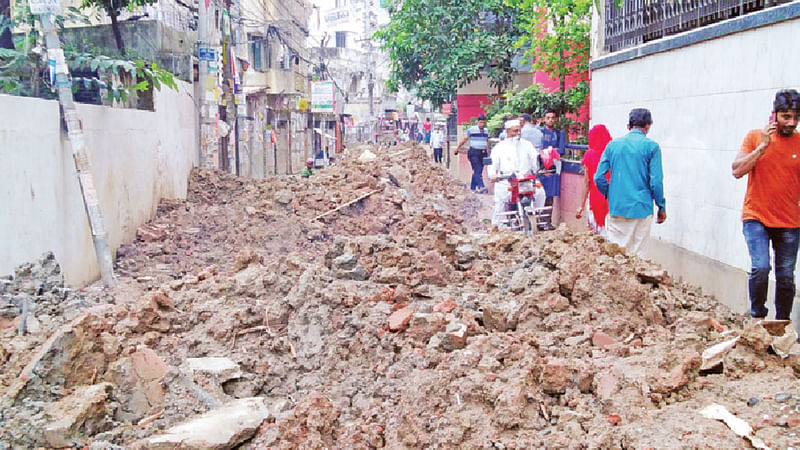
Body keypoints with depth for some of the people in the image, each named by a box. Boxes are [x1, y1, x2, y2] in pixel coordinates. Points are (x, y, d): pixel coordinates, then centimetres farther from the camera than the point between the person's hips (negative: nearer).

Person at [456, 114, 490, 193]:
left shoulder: (486, 130, 14)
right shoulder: (471, 129, -2)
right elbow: (464, 139, 5)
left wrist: (488, 152, 17)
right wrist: (457, 147, 9)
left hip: (483, 153, 6)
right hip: (474, 153, -6)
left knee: (478, 171, 6)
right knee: (477, 171, -15)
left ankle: (473, 187, 14)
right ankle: (481, 187, -25)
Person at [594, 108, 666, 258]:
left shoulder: (612, 145, 6)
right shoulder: (651, 146, -3)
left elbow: (599, 177, 4)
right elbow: (656, 181, -6)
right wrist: (661, 207, 4)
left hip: (616, 208, 3)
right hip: (641, 208, -2)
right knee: (637, 254, 4)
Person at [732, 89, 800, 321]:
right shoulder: (756, 137, -1)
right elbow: (737, 170, -9)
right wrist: (763, 146, -17)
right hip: (756, 217, -2)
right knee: (760, 267, -17)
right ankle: (757, 315, 5)